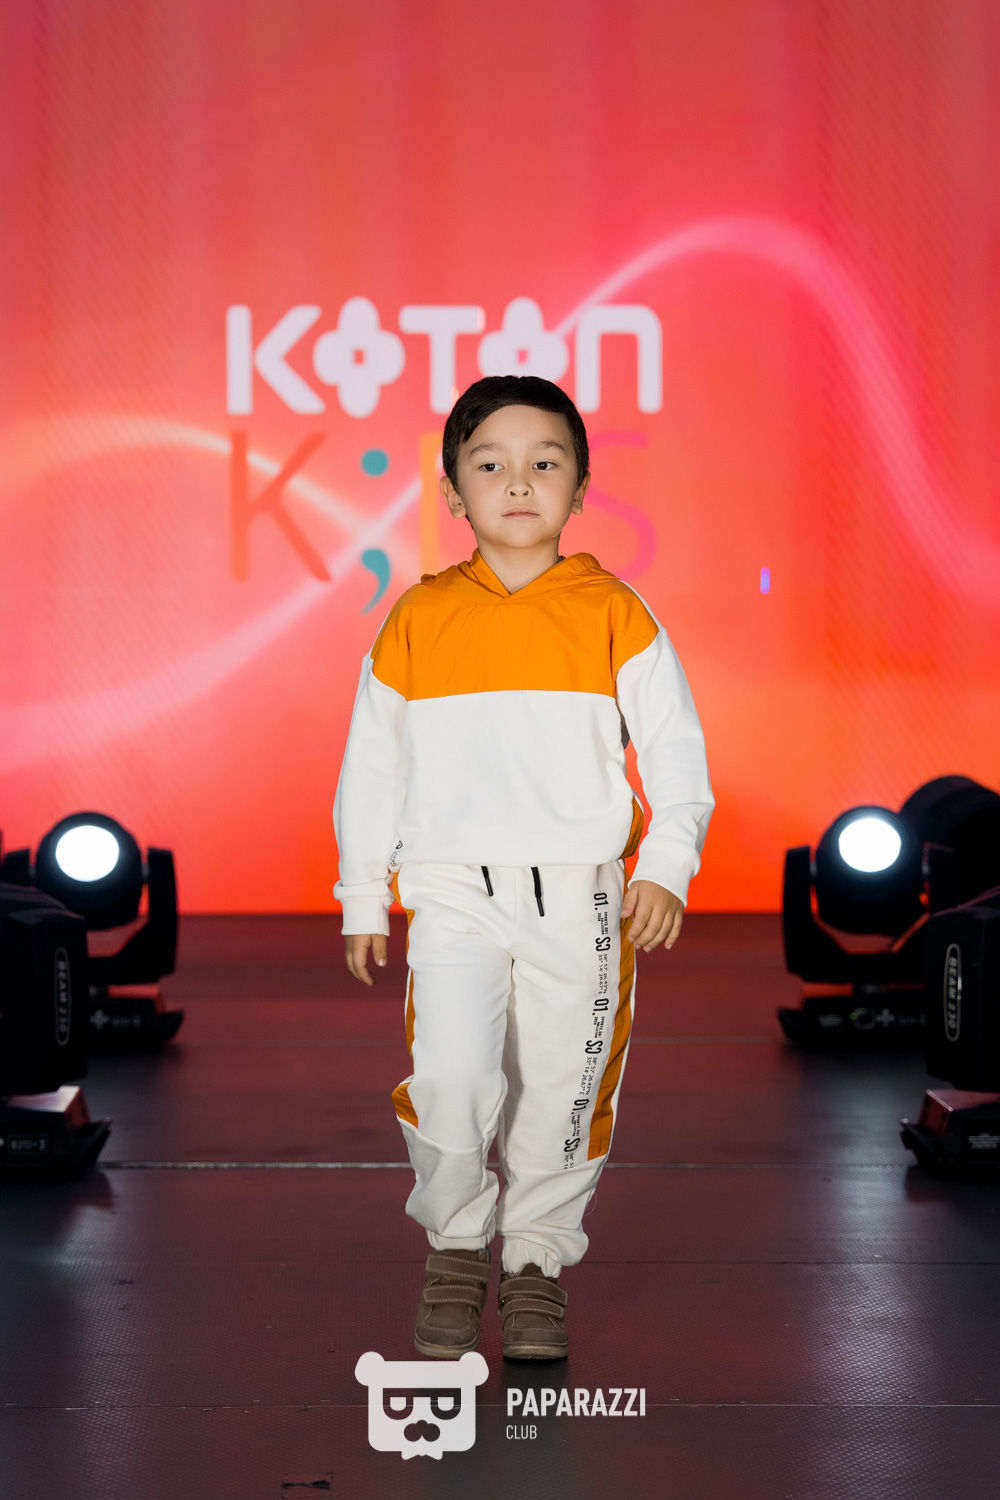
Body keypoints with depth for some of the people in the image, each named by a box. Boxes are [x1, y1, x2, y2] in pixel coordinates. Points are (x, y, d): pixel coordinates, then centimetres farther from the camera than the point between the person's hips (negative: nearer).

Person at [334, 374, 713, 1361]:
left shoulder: (613, 615, 4)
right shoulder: (419, 620, 6)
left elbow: (675, 747, 4)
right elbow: (372, 762, 12)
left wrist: (665, 868, -9)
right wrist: (363, 898, 11)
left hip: (580, 891, 0)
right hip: (451, 886, 0)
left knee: (564, 1085, 4)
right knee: (449, 1074, -15)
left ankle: (537, 1259, 25)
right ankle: (457, 1246, 9)